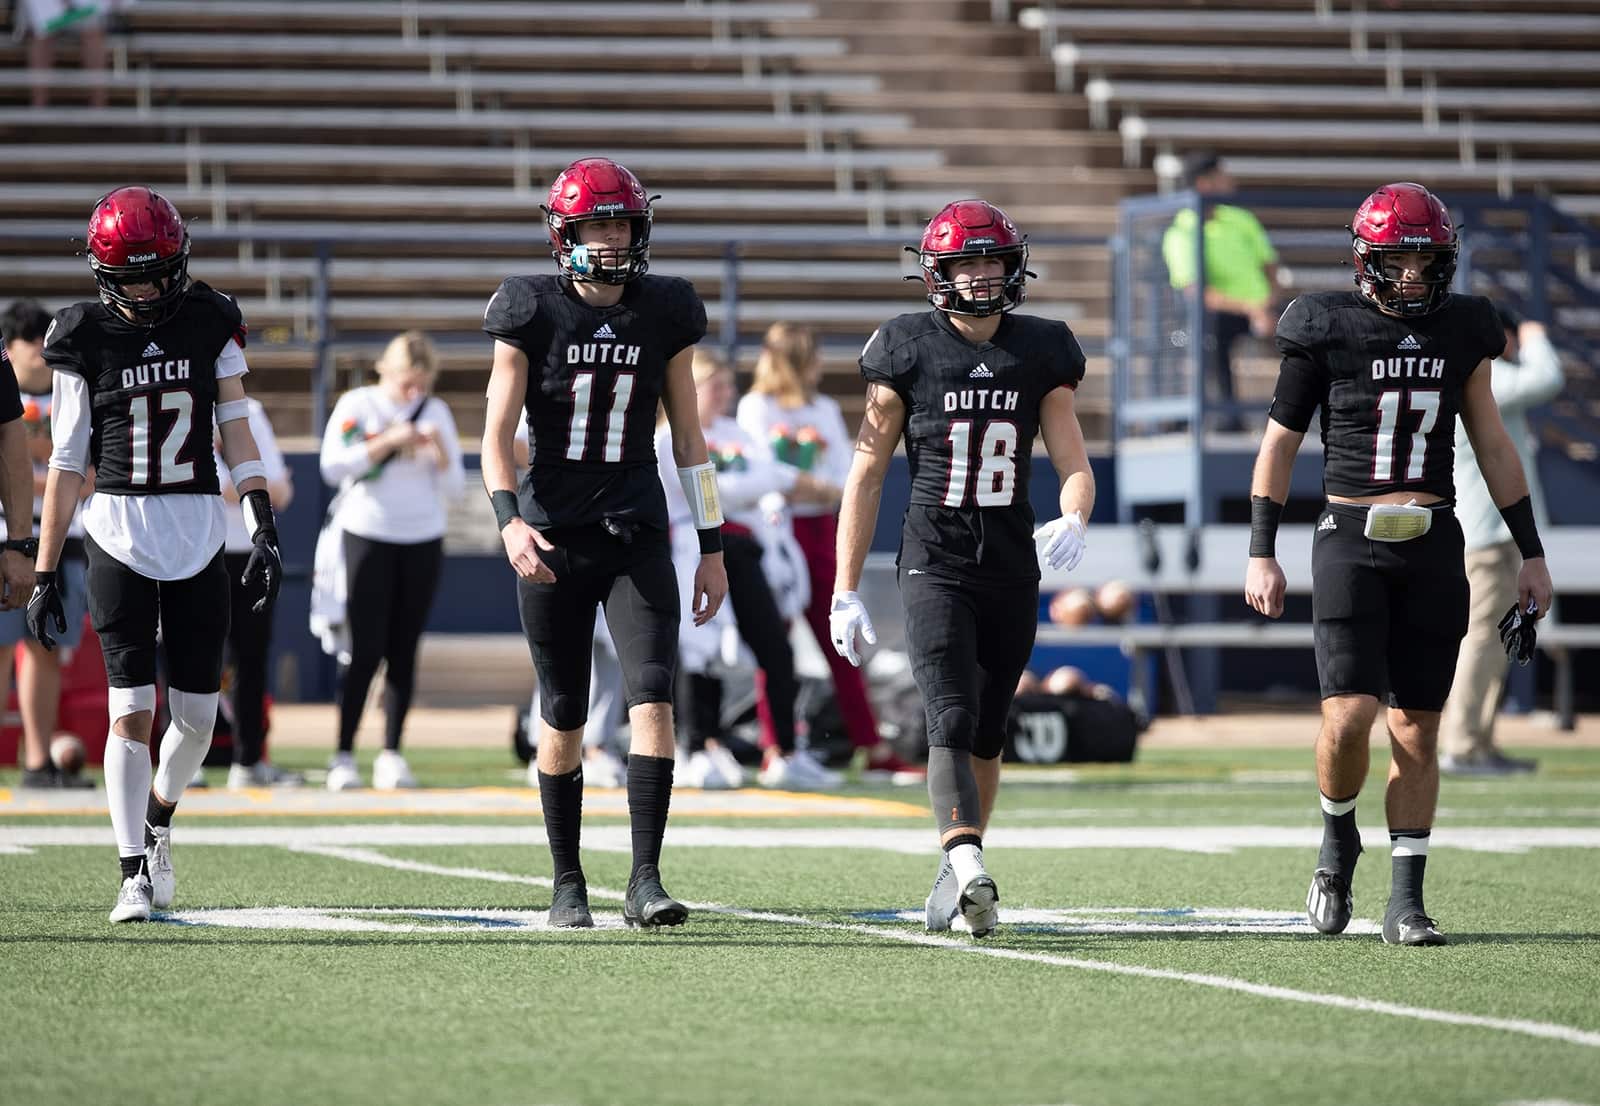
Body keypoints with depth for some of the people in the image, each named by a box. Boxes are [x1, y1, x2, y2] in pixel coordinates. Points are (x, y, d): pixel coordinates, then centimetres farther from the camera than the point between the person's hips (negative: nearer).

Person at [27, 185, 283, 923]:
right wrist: (45, 575, 0)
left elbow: (237, 433, 4)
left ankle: (157, 820, 33)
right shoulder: (84, 339, -2)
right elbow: (67, 462, 1)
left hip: (198, 531, 2)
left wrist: (265, 531, -5)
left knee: (197, 712, 4)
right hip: (117, 532, -2)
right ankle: (134, 872, -2)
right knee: (131, 708, -8)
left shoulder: (212, 324, 2)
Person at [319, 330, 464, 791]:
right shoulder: (356, 405, 0)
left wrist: (440, 450, -10)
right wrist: (389, 441, -18)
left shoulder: (437, 412, 9)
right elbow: (332, 466, -11)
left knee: (404, 650, 1)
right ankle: (343, 756, -6)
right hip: (368, 536, -3)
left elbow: (453, 488, 9)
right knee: (366, 650, -10)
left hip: (423, 541, 3)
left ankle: (391, 754, 4)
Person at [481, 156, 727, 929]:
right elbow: (496, 437, -6)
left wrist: (712, 547, 9)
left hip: (637, 535, 1)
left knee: (653, 698, -14)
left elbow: (688, 437, 10)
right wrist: (510, 520, -23)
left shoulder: (663, 315, 4)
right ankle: (567, 883, 18)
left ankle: (645, 880, -14)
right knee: (564, 715, 6)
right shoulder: (531, 315, -3)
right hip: (554, 536, -1)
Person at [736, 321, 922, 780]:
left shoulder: (826, 410, 17)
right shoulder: (756, 408, 1)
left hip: (819, 529, 5)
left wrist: (834, 492, -11)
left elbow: (845, 480, 11)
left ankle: (875, 749, 2)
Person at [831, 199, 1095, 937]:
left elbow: (1074, 465, 4)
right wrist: (844, 592, -1)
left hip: (1012, 570, 3)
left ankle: (955, 872, 26)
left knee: (986, 736, 11)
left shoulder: (1040, 355, 7)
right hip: (935, 564, -3)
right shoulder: (909, 352, -1)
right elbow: (867, 474, 2)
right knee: (951, 720, -18)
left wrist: (1072, 520, -21)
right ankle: (970, 871, -33)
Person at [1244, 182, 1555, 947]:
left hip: (1433, 543, 3)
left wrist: (1531, 554, 14)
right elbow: (1280, 442, 4)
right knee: (1349, 717, -15)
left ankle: (1406, 901, 8)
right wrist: (1261, 554, 0)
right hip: (1352, 539, -3)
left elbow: (1492, 445, 15)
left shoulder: (1461, 331, 7)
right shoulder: (1329, 330, -3)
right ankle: (1338, 839, 14)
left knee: (1416, 730, 2)